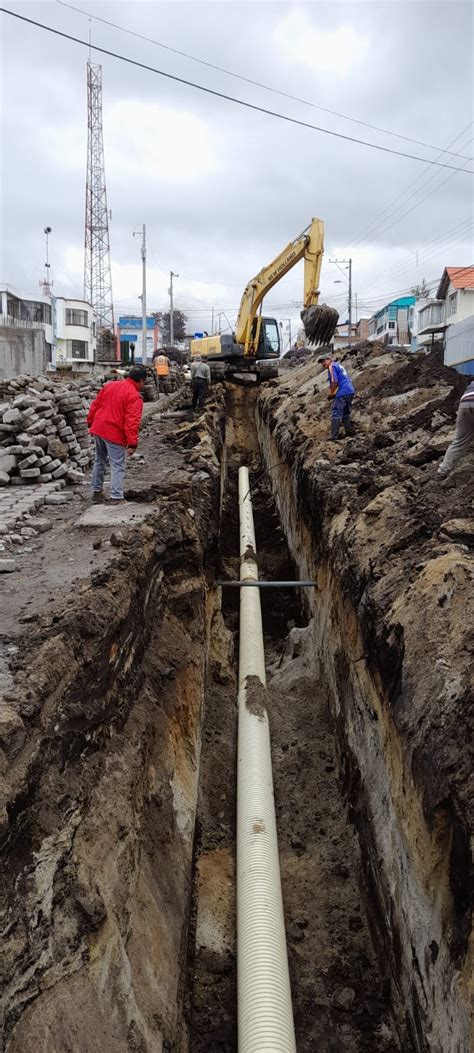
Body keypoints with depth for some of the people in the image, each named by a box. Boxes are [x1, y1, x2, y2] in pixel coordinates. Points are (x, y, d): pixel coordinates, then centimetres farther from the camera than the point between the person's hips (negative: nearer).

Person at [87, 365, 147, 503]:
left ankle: (97, 491, 29)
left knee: (100, 462, 21)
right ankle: (116, 497, -6)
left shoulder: (110, 385, 10)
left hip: (98, 429, 7)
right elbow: (132, 421, -19)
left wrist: (90, 422, 24)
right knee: (117, 466, -1)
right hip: (115, 434, -7)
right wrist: (132, 443, -20)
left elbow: (95, 404, 14)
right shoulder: (135, 396, -12)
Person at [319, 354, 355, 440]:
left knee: (336, 415, -7)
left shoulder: (332, 366, -5)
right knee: (346, 413, 20)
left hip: (343, 393, -9)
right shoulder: (339, 365, 23)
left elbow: (334, 382, -16)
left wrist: (331, 393, -3)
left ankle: (334, 437, -11)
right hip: (351, 391, 9)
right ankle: (349, 431, 23)